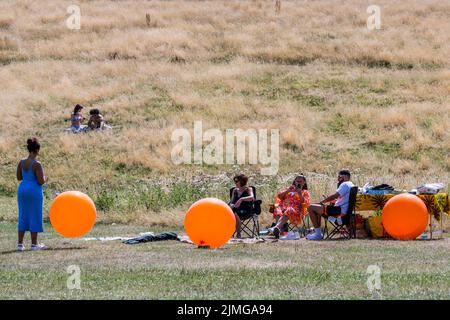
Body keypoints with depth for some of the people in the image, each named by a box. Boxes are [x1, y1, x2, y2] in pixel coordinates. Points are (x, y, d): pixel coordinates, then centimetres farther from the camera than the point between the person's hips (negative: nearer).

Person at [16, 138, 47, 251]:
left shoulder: (21, 162, 1)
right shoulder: (36, 164, -17)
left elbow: (19, 177, 11)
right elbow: (41, 181, -17)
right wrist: (43, 177, 4)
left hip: (22, 190, 6)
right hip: (34, 191, -6)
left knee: (23, 216, 12)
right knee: (35, 216, 5)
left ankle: (20, 244, 11)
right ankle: (34, 244, 10)